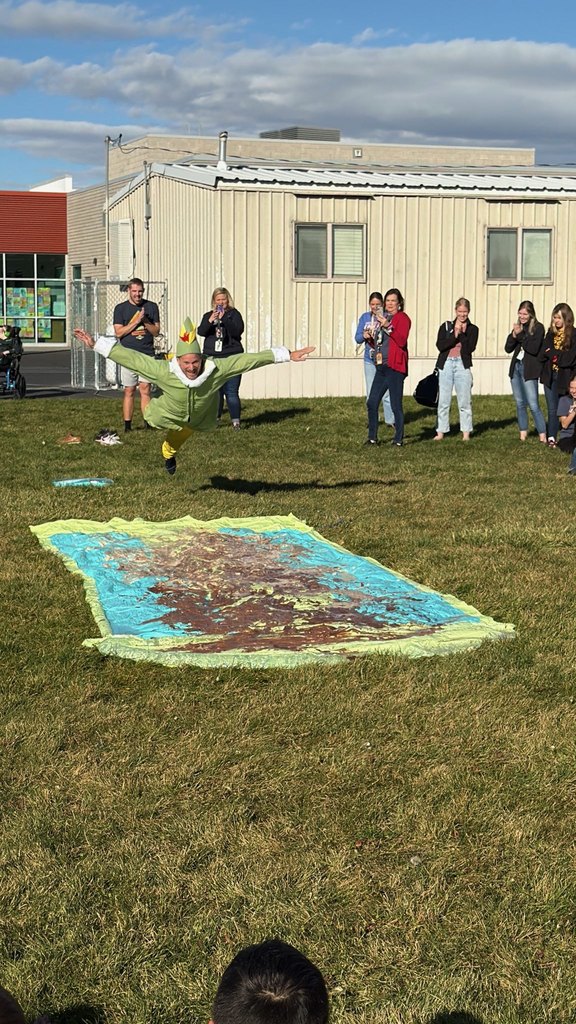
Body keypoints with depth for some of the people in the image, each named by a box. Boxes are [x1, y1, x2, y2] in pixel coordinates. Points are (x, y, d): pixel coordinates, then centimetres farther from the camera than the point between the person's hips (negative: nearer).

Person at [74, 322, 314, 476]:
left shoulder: (216, 369, -43)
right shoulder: (164, 371, -45)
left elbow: (249, 360, -37)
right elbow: (130, 358, -41)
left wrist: (287, 355, -35)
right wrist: (96, 344, -42)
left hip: (199, 417, 2)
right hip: (169, 414, -1)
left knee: (179, 436, 35)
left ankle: (169, 453, 71)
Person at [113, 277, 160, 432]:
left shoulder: (151, 307, 10)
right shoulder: (121, 308, 6)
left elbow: (156, 332, 8)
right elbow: (118, 332, -3)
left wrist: (145, 321, -9)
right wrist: (136, 321, -11)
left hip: (147, 354, 1)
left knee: (145, 389, -4)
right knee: (129, 391, 0)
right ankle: (127, 425, 3)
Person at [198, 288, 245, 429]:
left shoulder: (234, 314, 4)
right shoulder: (208, 315, 13)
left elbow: (238, 331, -11)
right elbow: (201, 332, -2)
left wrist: (223, 318, -20)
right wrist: (210, 321, -18)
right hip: (212, 358, 3)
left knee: (231, 392, -9)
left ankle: (236, 421, -7)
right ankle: (215, 419, 13)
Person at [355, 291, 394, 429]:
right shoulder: (365, 317, 7)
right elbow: (357, 338, 7)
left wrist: (384, 323, -27)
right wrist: (364, 336, -16)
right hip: (370, 359, 4)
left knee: (386, 392, -5)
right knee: (371, 393, 9)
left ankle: (390, 420, 3)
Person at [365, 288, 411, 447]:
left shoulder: (403, 318, -4)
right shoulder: (384, 317, 19)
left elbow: (402, 341, -19)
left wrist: (387, 327, -25)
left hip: (394, 367, -8)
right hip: (381, 366, 8)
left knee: (396, 405, -5)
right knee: (372, 403, 5)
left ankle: (398, 439, 2)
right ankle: (372, 438, 13)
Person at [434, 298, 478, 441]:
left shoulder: (472, 329, 7)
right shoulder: (446, 326, 8)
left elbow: (470, 347, -7)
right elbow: (440, 346, -6)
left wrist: (461, 333, -10)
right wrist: (455, 334, -12)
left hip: (463, 365, 0)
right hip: (446, 365, 0)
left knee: (465, 401, 1)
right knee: (443, 401, 2)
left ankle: (466, 433, 8)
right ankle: (440, 432, 7)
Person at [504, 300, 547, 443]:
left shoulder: (538, 328, -6)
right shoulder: (518, 327, 10)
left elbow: (534, 349, -17)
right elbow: (508, 348, 6)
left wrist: (520, 334, -17)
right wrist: (514, 335, -10)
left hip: (529, 370, -6)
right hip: (516, 368, 6)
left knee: (533, 405, -11)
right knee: (520, 404, 10)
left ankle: (543, 436, -8)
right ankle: (523, 434, 18)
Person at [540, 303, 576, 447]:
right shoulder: (551, 333, 8)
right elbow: (544, 353, 7)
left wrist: (552, 353, -8)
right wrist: (558, 355, -10)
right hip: (550, 375, 4)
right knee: (552, 409, 6)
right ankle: (551, 437, 10)